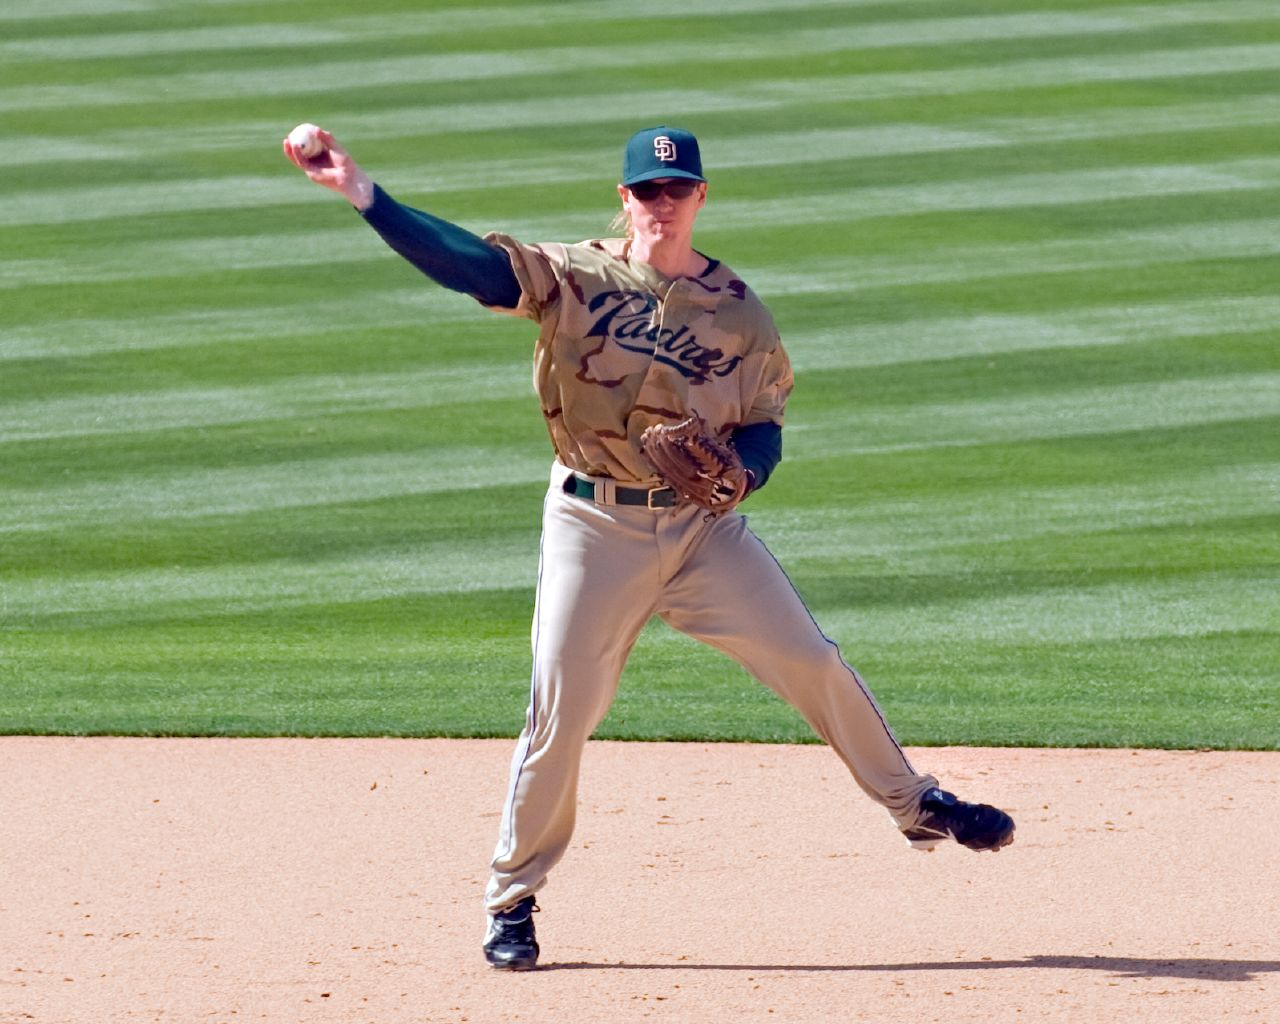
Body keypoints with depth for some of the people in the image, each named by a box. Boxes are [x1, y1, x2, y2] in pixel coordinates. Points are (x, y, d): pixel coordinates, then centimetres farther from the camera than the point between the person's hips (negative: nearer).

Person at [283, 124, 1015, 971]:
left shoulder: (739, 311, 3)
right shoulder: (575, 278, -4)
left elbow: (764, 425, 7)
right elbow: (465, 261, -15)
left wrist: (742, 470, -17)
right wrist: (362, 193, -27)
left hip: (706, 524, 2)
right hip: (596, 527, -2)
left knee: (813, 664, -2)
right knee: (562, 710, -4)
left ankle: (917, 808, 17)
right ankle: (512, 900, 11)